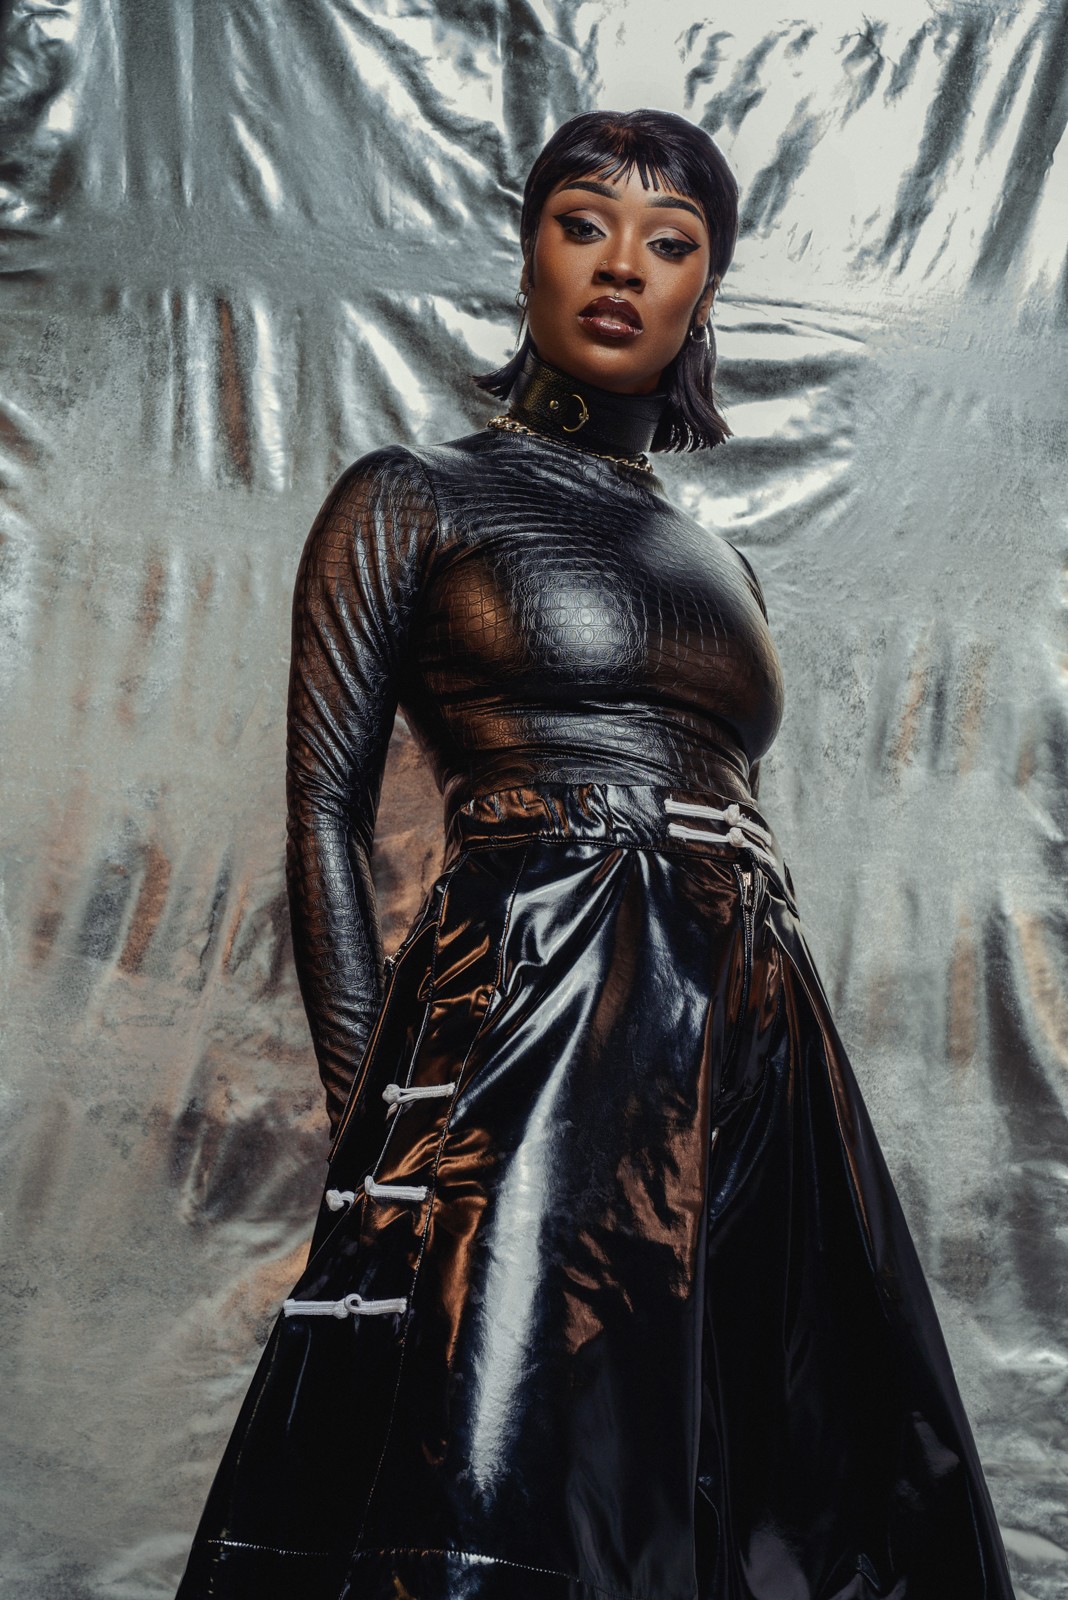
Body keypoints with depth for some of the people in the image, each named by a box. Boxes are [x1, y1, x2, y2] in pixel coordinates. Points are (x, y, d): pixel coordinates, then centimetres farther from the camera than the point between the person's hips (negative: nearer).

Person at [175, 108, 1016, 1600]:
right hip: (532, 1036, -6)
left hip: (762, 1069, 6)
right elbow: (325, 813, -1)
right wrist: (378, 1129, -11)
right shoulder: (412, 499, 7)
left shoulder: (721, 562, 23)